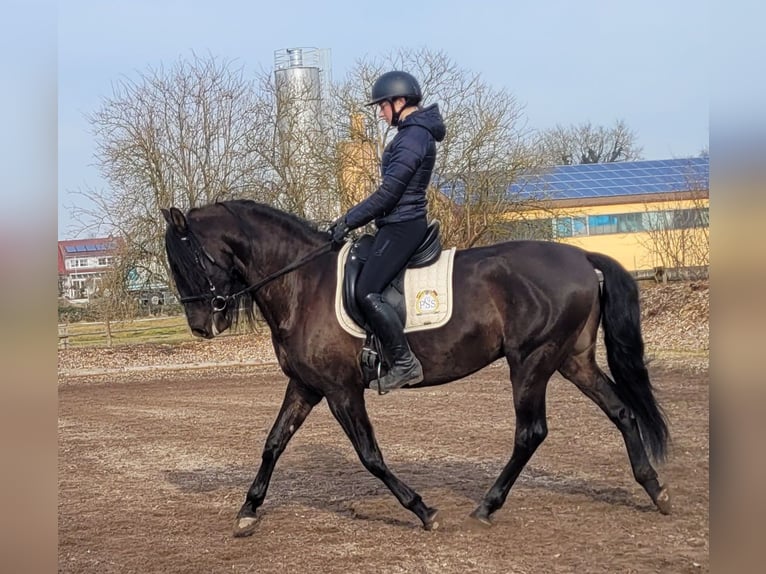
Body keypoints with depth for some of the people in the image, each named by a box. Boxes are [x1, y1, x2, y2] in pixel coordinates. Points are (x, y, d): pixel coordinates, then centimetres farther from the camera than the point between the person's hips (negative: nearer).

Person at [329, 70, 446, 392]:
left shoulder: (413, 137, -16)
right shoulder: (414, 133, 17)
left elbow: (388, 193, -21)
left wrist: (348, 220, -17)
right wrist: (353, 219, 19)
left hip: (401, 226, -11)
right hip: (399, 223, 11)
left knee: (366, 292, -18)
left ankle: (406, 363, -14)